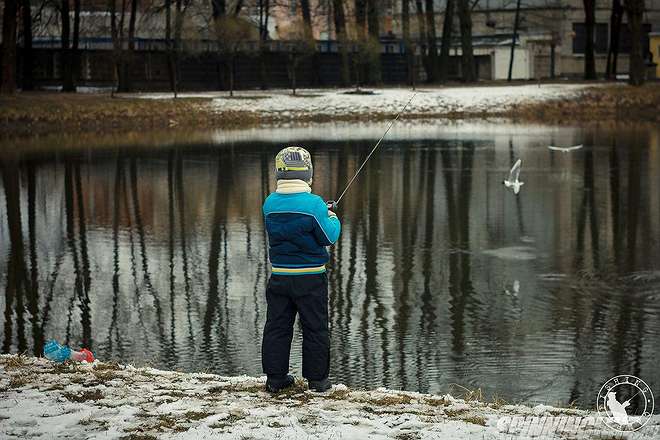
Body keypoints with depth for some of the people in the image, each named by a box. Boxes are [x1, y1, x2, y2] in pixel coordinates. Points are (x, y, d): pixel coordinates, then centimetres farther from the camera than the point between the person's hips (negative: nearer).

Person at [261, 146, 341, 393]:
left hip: (279, 276, 4)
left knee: (277, 326, 12)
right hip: (311, 278, -4)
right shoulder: (314, 204, -18)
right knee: (315, 328, 8)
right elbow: (329, 237, -12)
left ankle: (275, 377, 16)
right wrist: (333, 219, 10)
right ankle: (317, 379, 14)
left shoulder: (270, 203, -3)